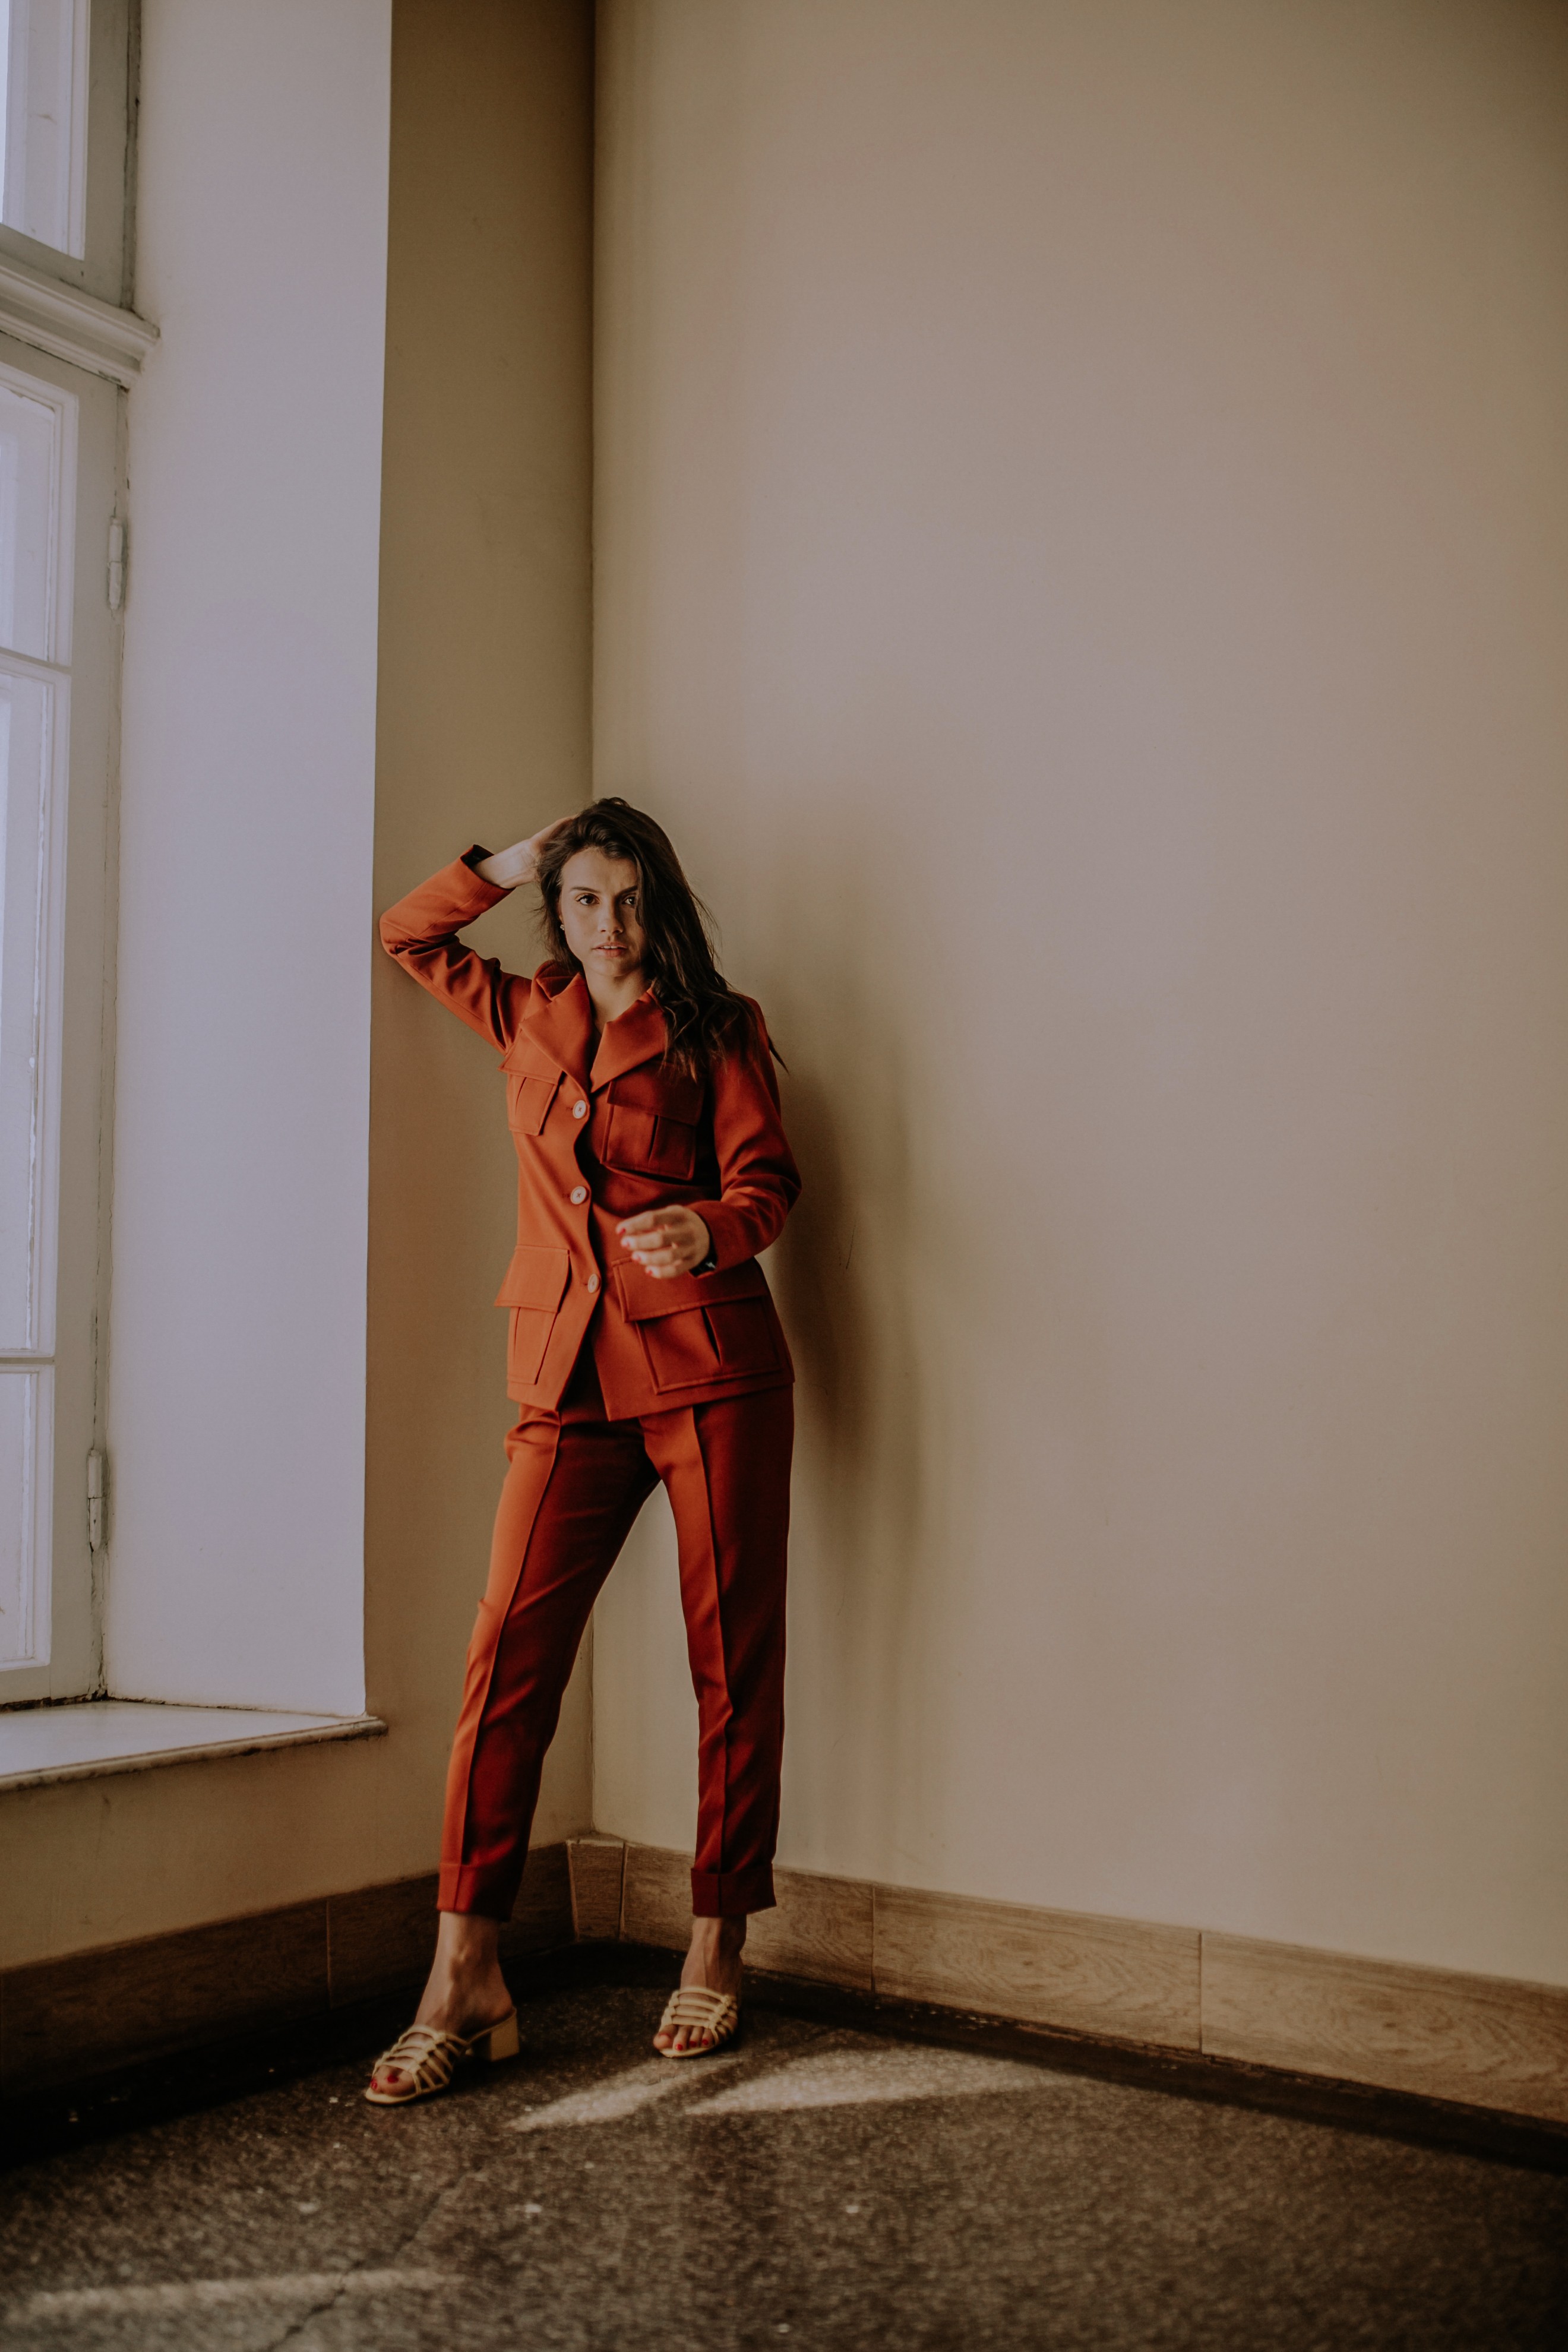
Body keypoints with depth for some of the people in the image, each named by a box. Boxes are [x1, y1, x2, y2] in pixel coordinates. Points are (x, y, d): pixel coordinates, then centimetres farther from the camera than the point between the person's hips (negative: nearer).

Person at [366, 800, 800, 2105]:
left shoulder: (714, 1028, 8)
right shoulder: (525, 1017, 18)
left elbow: (767, 1179, -1)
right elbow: (410, 931, 31)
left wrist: (709, 1229, -23)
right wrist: (518, 858, 21)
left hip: (712, 1368, -2)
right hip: (574, 1383, 2)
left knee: (734, 1657, 1)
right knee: (511, 1649, -9)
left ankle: (716, 1952, 14)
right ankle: (465, 1979, -5)